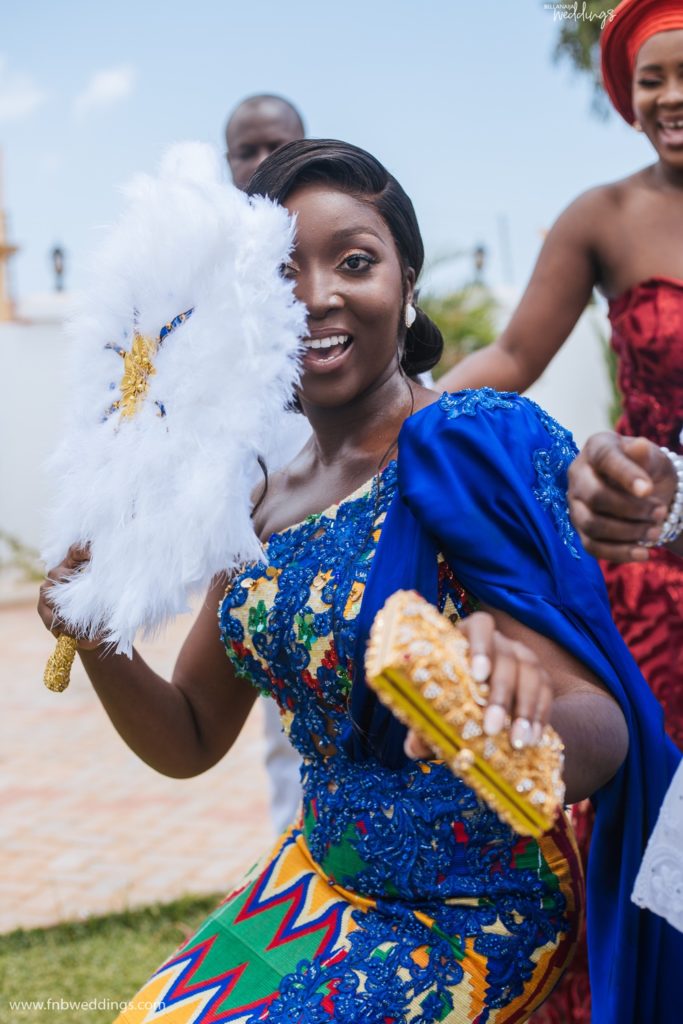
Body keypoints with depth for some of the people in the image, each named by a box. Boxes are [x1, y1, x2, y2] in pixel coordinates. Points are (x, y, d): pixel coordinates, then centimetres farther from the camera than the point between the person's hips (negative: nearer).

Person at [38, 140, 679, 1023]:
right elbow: (191, 740, 8)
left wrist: (529, 707, -47)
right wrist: (98, 643, -11)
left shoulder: (478, 446, -18)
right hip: (321, 880, 6)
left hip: (473, 914, -6)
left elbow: (605, 745, -25)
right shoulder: (267, 500, 2)